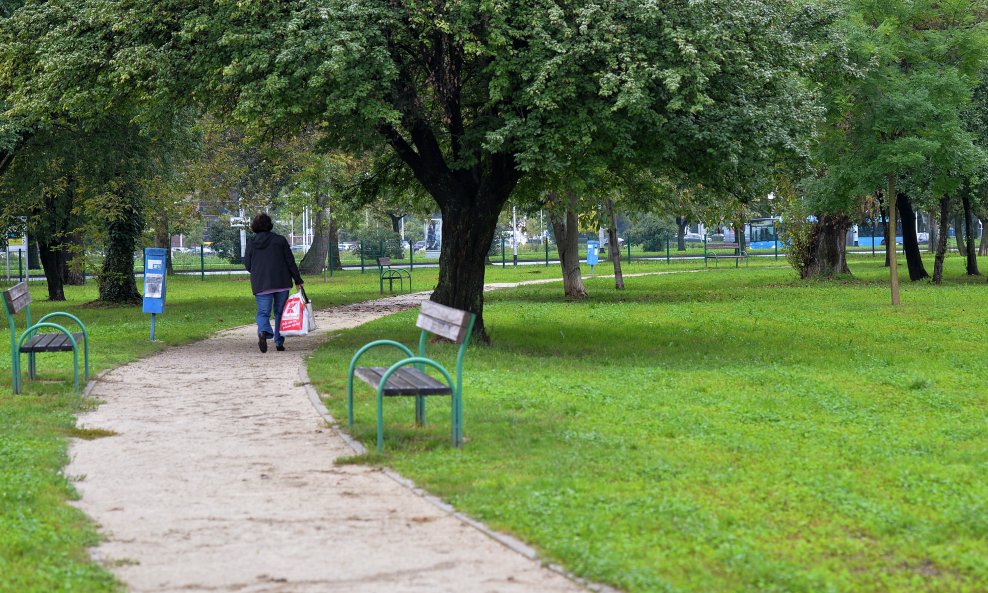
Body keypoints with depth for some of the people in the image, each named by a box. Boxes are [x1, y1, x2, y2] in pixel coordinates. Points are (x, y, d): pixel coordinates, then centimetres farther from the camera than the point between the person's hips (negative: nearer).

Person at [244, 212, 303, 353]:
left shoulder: (251, 243, 2)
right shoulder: (280, 240, 0)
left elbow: (247, 265, 5)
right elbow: (290, 261, -1)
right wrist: (298, 280, 3)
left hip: (261, 284, 0)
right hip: (282, 283, 0)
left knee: (263, 312, 0)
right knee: (280, 312, 12)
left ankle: (263, 332, -31)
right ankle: (279, 342, 10)